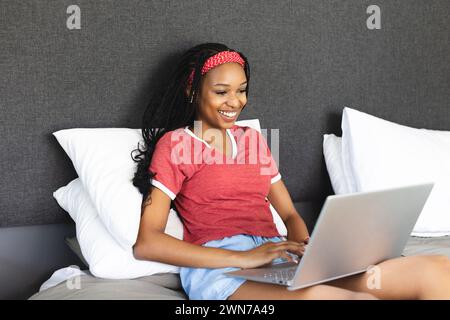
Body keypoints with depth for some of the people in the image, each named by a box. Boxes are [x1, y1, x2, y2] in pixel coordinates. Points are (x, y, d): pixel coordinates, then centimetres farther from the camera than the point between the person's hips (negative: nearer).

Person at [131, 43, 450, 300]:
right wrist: (243, 257, -16)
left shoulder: (252, 139, 24)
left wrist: (307, 249, -2)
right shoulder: (174, 143, 5)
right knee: (361, 297, -37)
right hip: (219, 267, -6)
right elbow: (146, 243, -5)